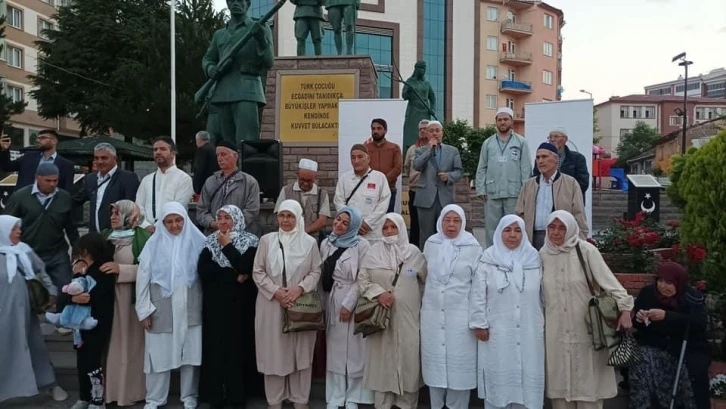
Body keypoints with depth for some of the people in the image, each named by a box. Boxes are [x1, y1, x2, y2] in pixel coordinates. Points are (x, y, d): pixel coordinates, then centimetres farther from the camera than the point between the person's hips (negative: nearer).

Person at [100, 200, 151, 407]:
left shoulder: (142, 238, -6)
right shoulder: (105, 236, 10)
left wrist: (120, 269, -18)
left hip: (131, 297, -4)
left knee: (129, 342, 2)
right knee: (110, 342, 7)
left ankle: (130, 391, 13)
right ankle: (110, 389, 19)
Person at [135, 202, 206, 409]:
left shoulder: (197, 241, -3)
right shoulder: (154, 244, -2)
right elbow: (143, 277, 0)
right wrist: (144, 309, -3)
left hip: (190, 308, 0)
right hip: (161, 308, 0)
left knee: (190, 352, 7)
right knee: (160, 353, 7)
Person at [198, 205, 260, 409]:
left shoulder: (250, 241, -2)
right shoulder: (210, 241, 7)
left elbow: (245, 268, -17)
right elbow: (202, 270, -7)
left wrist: (227, 246, -12)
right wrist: (234, 276, -14)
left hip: (240, 303, -2)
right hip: (215, 303, 2)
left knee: (239, 346, -1)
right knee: (216, 346, 2)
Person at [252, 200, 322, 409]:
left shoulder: (310, 242, 2)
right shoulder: (266, 240, 3)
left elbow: (316, 272, 2)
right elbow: (258, 272, 2)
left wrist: (299, 288, -15)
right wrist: (275, 291, -11)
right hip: (272, 304, 1)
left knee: (300, 353, 6)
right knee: (274, 352, 6)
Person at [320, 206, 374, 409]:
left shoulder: (362, 245, -8)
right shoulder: (326, 244, 8)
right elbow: (323, 274, 12)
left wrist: (348, 303, -15)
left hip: (354, 300, -4)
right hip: (332, 299, 5)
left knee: (354, 348, 1)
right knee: (335, 348, 9)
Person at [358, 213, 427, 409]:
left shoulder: (413, 252, 3)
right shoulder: (374, 251, 2)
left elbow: (426, 280, 10)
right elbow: (362, 279, 1)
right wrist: (378, 293, -13)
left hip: (408, 316, 1)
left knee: (408, 358, 3)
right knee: (383, 359, 5)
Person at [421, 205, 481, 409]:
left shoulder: (473, 247, -6)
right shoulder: (430, 244, 4)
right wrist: (423, 305, 10)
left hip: (460, 314, -3)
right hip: (432, 313, 3)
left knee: (459, 363, 3)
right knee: (434, 361, 10)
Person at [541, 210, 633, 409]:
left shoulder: (586, 250, -9)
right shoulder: (543, 254, 4)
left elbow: (608, 280, -14)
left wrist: (625, 308, -24)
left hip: (585, 327, -3)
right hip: (557, 330, 4)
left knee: (587, 381, 4)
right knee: (561, 379, 9)